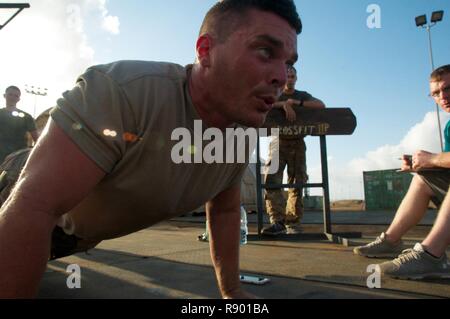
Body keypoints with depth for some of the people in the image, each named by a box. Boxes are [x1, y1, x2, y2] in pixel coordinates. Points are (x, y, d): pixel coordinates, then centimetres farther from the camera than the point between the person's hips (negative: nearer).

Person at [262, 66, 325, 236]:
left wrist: (298, 103, -11)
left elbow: (321, 105, -2)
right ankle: (278, 221, -23)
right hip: (279, 141, -1)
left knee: (297, 182, -3)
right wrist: (284, 104, -23)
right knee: (272, 179, -20)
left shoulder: (303, 95, 15)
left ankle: (293, 223, 2)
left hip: (297, 142, 2)